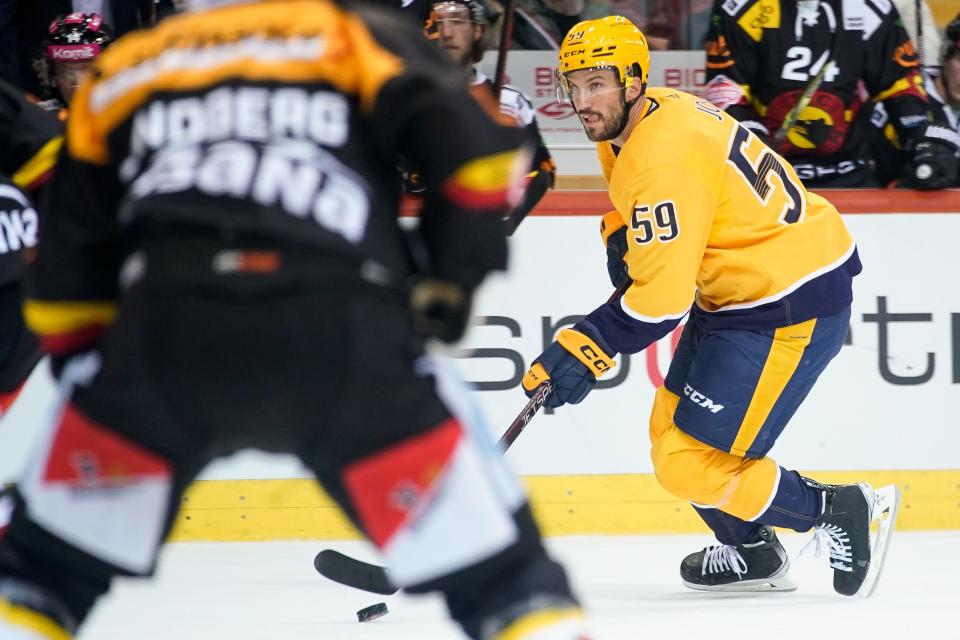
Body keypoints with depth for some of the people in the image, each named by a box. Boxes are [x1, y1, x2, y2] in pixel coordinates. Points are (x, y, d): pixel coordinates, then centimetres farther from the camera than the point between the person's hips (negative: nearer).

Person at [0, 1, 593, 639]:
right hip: (344, 334, -2)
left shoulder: (123, 69, 28)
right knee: (496, 567, 10)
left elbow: (66, 272, 25)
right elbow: (473, 140, 6)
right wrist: (456, 276, 16)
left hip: (166, 330, 2)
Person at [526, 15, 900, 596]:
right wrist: (623, 232, 11)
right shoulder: (653, 115, 5)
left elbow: (662, 296, -27)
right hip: (738, 291, 11)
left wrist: (585, 351, -23)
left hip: (791, 307, -11)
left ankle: (841, 514, 0)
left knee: (691, 463, -9)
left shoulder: (664, 159, -26)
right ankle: (751, 553, 33)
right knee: (673, 432, 17)